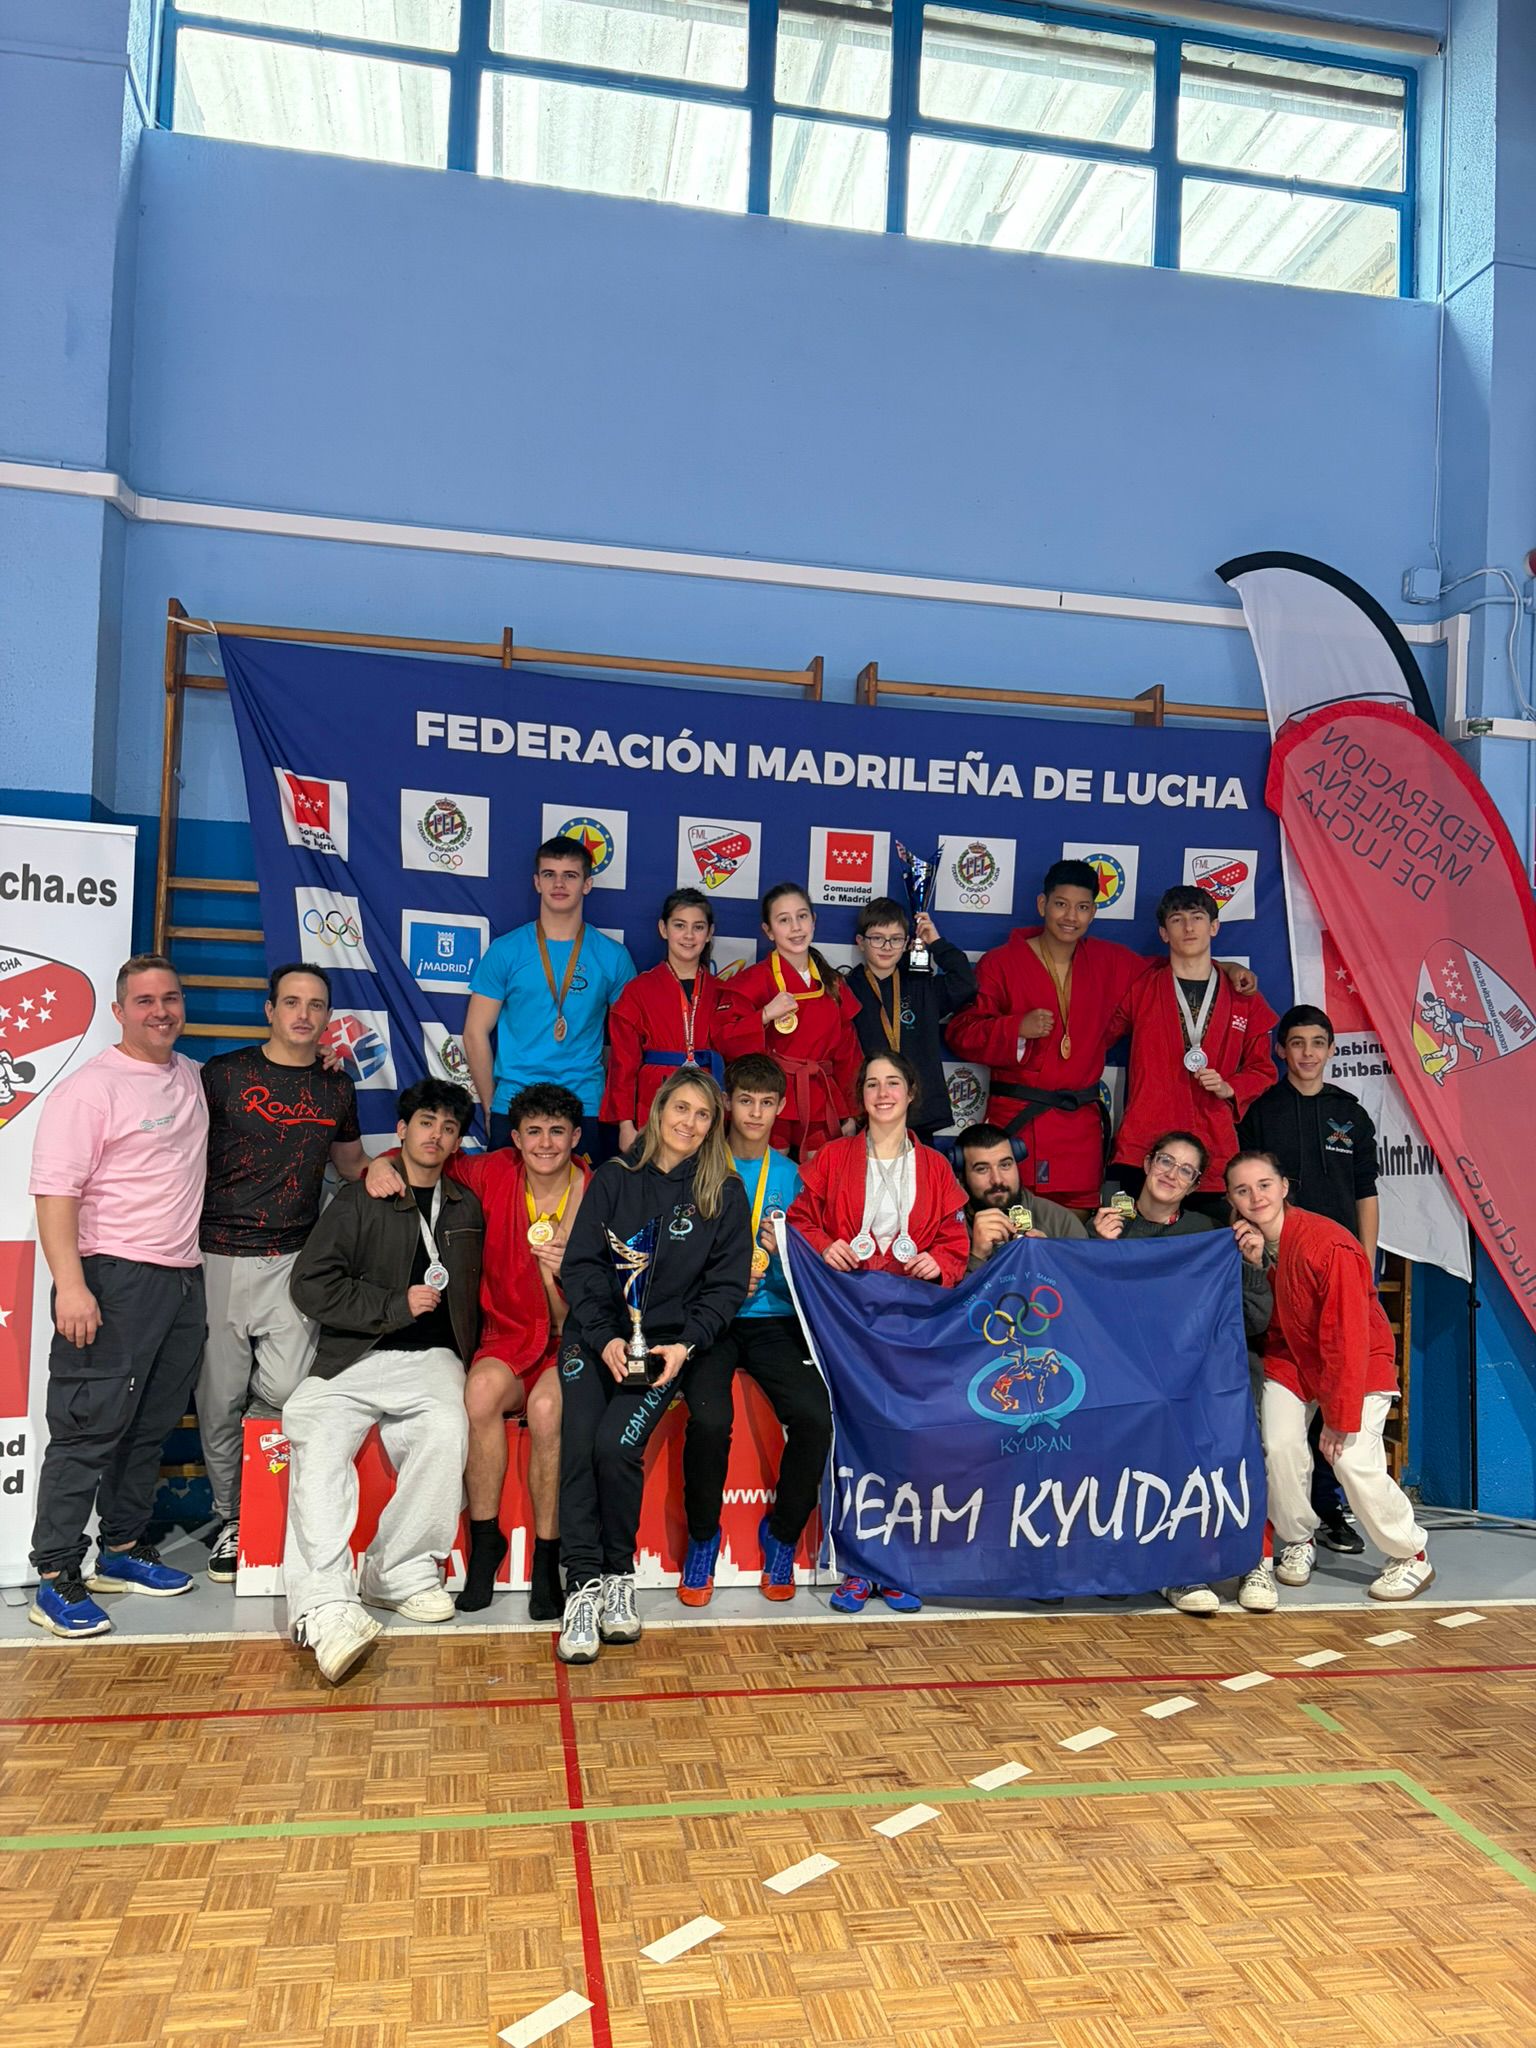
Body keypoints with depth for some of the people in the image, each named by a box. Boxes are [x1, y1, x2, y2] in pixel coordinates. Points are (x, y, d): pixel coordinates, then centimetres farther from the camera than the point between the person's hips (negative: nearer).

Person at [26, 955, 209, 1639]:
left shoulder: (192, 1077, 13)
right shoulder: (90, 1088, -10)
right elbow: (55, 1192, -16)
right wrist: (71, 1286, -25)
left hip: (183, 1278, 8)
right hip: (114, 1279, -7)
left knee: (151, 1427, 14)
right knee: (89, 1428, -4)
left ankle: (122, 1551, 27)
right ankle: (55, 1578, 4)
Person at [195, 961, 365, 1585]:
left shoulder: (335, 1089, 11)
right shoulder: (224, 1074, 0)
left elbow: (352, 1165, 26)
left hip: (293, 1259, 2)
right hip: (220, 1257, -2)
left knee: (287, 1388, -11)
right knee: (219, 1402, 4)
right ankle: (231, 1521, 23)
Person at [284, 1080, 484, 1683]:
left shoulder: (466, 1208, 20)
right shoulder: (359, 1199, 10)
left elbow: (474, 1292, 27)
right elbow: (312, 1282, 0)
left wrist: (464, 1354, 10)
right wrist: (395, 1306, -6)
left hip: (430, 1359, 2)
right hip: (352, 1358, -1)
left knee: (447, 1430, -31)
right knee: (315, 1435, -31)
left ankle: (398, 1572, -19)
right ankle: (327, 1606, -37)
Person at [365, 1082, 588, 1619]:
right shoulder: (495, 1174, 0)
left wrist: (561, 1271, -24)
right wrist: (383, 1163, -5)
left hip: (571, 1344, -2)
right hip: (508, 1337, 2)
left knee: (547, 1408, -33)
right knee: (482, 1389, -31)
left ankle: (547, 1555, -16)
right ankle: (484, 1538, -14)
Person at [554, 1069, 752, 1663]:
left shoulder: (724, 1194, 7)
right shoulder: (613, 1179, 9)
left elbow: (727, 1284, 5)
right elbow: (581, 1264, 5)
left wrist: (685, 1345, -9)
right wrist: (604, 1337, -10)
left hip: (670, 1341, -1)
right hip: (596, 1334, 2)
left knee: (616, 1445, -24)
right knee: (578, 1447, -21)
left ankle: (617, 1576, -3)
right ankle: (583, 1585, -12)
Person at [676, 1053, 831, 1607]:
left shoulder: (791, 1176, 12)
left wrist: (784, 1251, -10)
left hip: (772, 1318, 2)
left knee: (815, 1417, -23)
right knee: (710, 1418, -30)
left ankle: (782, 1532, 5)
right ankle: (702, 1535, -1)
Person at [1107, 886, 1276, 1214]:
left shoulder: (1244, 998, 13)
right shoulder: (1140, 986, 11)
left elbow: (1261, 1069, 19)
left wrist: (1230, 1088, 1)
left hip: (1214, 1152, 1)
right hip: (1142, 1148, -1)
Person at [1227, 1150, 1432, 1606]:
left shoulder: (1329, 1245, -29)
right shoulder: (1245, 1241, -9)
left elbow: (1348, 1336, -25)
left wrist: (1341, 1416, -22)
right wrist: (1256, 1265, -25)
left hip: (1361, 1361, -5)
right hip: (1288, 1355, 5)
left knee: (1354, 1460, -15)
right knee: (1279, 1446, -13)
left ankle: (1412, 1556, 9)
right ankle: (1298, 1543, 12)